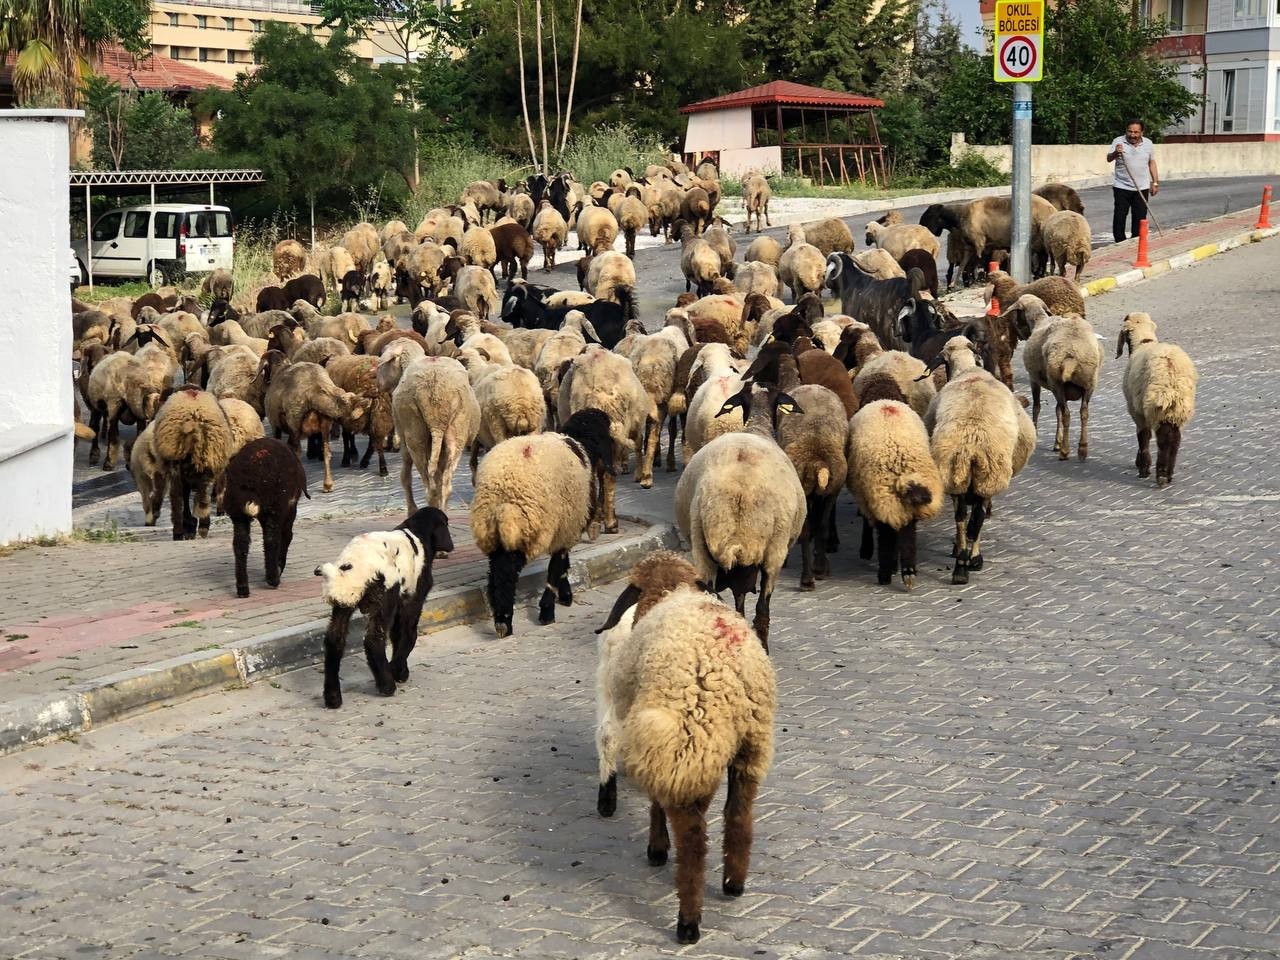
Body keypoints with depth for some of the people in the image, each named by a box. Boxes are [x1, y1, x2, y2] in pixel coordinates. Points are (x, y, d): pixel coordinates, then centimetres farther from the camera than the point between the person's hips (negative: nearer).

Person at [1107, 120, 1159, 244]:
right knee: (1119, 216, -2)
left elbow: (1152, 163, 14)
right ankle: (1120, 243, 6)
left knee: (1140, 217, 3)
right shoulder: (1118, 141, -5)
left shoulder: (1148, 144, 5)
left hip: (1142, 188, 2)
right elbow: (1109, 159, -17)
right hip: (1122, 187, -2)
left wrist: (1155, 183, 11)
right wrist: (1115, 153, -40)